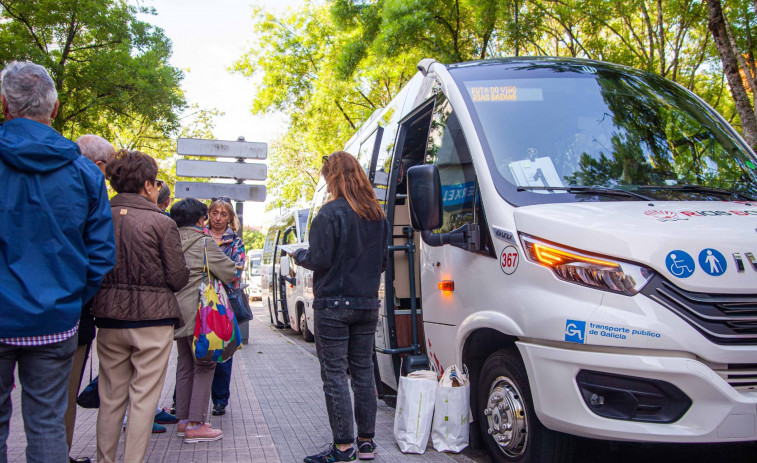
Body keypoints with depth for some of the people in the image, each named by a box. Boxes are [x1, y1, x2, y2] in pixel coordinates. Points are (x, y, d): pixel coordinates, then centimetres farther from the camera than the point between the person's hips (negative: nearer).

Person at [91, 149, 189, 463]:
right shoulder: (162, 223, -10)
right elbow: (178, 278, -8)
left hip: (109, 317, 5)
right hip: (152, 319, -4)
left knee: (110, 396, 14)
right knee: (143, 398, 3)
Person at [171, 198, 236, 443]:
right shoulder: (204, 243, -11)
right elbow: (229, 273, -7)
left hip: (178, 311, 8)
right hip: (198, 312, -8)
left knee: (185, 364, 15)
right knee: (205, 366, -2)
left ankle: (183, 419, 21)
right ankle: (195, 425, -3)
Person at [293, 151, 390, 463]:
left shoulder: (331, 213, -12)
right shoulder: (378, 215, 10)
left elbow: (319, 259, -14)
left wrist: (298, 255, 5)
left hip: (334, 305, -7)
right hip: (368, 303, 7)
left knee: (334, 374, 0)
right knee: (363, 371, 12)